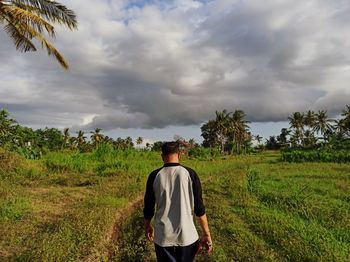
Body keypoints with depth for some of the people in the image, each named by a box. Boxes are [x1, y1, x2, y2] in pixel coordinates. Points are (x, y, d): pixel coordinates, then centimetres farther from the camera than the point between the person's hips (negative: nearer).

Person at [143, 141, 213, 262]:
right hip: (187, 235, 0)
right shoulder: (190, 174, -9)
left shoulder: (154, 176, -7)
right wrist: (206, 233, 2)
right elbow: (199, 208, -8)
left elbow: (148, 207, 1)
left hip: (162, 236, 0)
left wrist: (147, 226, 18)